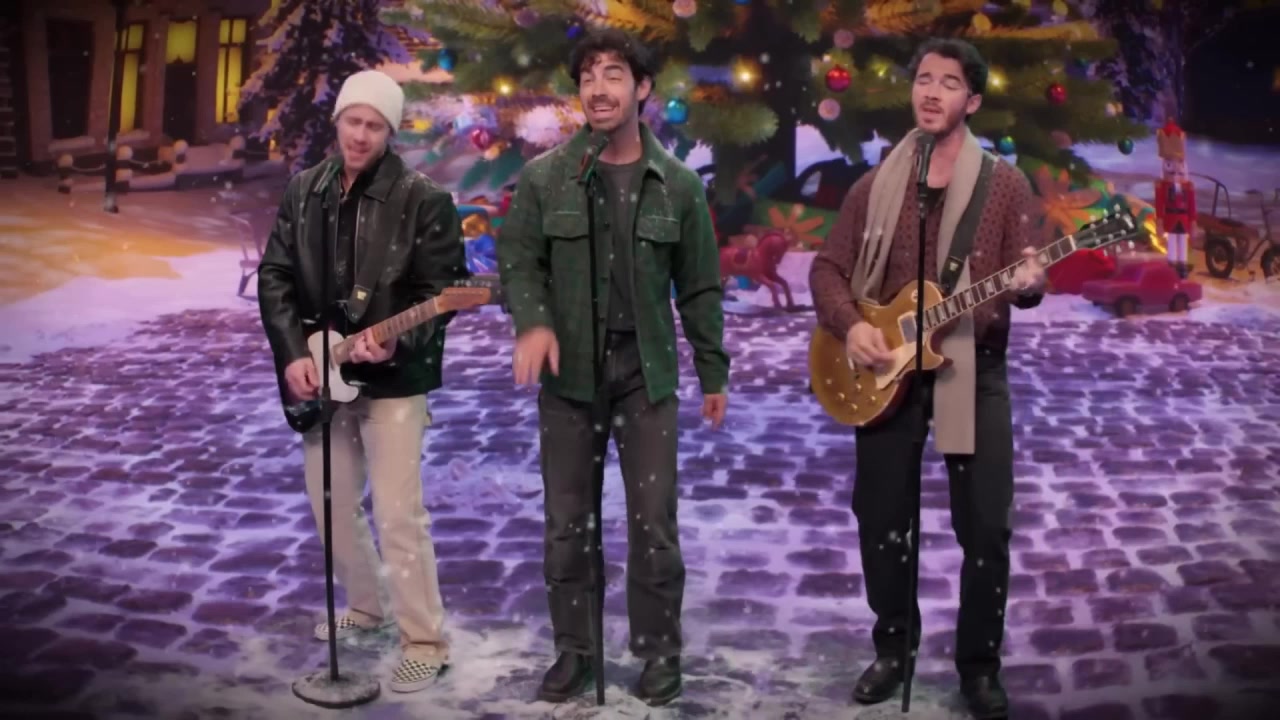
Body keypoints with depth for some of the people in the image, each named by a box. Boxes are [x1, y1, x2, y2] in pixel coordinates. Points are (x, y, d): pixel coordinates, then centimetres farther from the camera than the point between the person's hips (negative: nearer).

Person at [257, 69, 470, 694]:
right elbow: (274, 277, 5)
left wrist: (395, 339, -27)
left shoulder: (424, 200, -9)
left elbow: (441, 291, -10)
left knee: (399, 514, -8)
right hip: (319, 375, 6)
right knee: (332, 504, 16)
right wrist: (292, 354, -7)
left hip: (392, 378, -5)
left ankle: (425, 643, 4)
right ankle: (365, 607, 37)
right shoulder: (303, 190, 5)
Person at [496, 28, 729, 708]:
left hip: (647, 371, 0)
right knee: (567, 520, 7)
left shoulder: (678, 184, 2)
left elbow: (699, 286, 7)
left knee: (654, 519, 1)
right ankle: (574, 649, 22)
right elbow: (518, 261, 0)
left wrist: (714, 372, 8)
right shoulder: (543, 176, 0)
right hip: (569, 371, 0)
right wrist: (533, 321, -21)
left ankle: (659, 650, 18)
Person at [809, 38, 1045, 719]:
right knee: (880, 520, 7)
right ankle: (893, 647, 27)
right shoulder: (874, 185, 7)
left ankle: (979, 665, 17)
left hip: (975, 372, -2)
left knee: (985, 527, -2)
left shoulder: (1005, 185, 1)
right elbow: (828, 267, 7)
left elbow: (1025, 277, -3)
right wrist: (849, 324, -11)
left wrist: (1029, 286, -27)